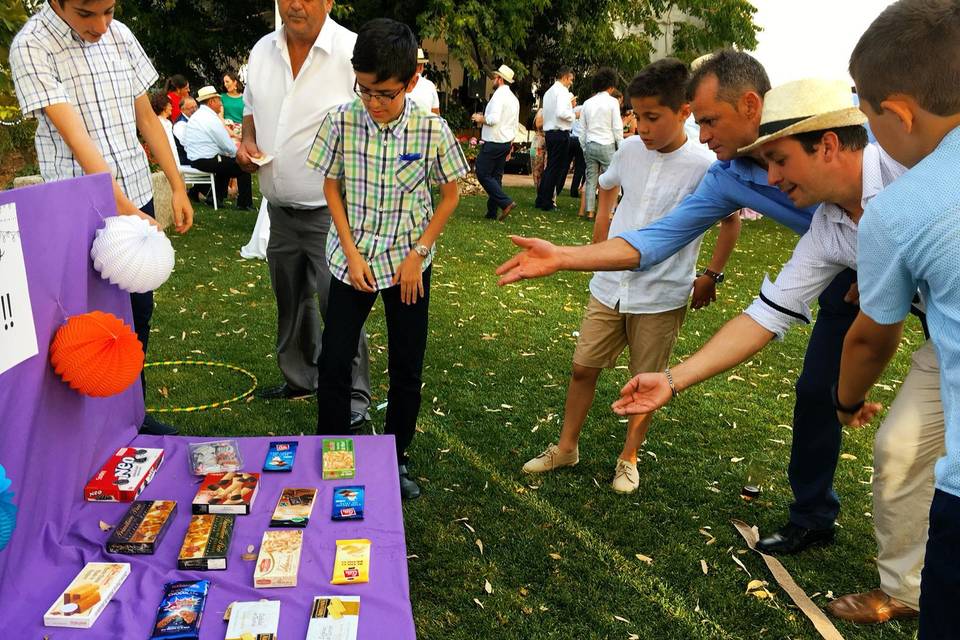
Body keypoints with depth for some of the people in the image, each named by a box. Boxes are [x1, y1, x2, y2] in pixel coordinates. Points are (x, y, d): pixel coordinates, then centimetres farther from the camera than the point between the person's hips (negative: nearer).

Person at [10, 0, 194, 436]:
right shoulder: (31, 47, -12)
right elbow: (74, 135, -21)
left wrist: (177, 187, 9)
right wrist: (124, 209, -29)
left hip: (137, 194, 5)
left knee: (139, 313, 12)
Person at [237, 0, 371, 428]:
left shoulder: (352, 52, -13)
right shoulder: (262, 51, 7)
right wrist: (247, 140, 1)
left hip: (331, 211, -6)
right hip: (279, 208, 7)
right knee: (291, 300, 18)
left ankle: (354, 400, 10)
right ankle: (300, 378, 37)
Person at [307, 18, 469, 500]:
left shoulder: (432, 130, -12)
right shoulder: (341, 123, -9)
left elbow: (449, 195, -1)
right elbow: (332, 187, 1)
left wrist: (418, 253, -8)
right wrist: (351, 252, -7)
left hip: (408, 263, 0)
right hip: (352, 259, 1)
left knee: (407, 370, 8)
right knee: (333, 362, 3)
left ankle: (395, 460, 28)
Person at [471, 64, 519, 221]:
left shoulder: (499, 95, -15)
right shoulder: (514, 98, 15)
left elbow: (494, 119, -27)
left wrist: (481, 119, -7)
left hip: (493, 142, -9)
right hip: (506, 143, 9)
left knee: (483, 174, -4)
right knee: (496, 176, 11)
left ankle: (506, 202, -12)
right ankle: (492, 212, 11)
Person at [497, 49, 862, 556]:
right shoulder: (726, 179, -13)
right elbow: (656, 238, -15)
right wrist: (562, 257, -24)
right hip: (851, 270, 4)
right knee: (816, 390, 4)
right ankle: (811, 516, 24)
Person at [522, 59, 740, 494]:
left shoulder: (704, 166, -14)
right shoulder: (629, 151, -2)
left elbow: (731, 223, -1)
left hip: (661, 298, -4)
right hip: (609, 286, 4)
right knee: (583, 368, 11)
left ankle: (629, 458, 31)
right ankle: (566, 448, 29)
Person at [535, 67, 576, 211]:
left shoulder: (549, 92, 18)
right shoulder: (562, 91, -10)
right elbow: (561, 113, -23)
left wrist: (569, 106, 19)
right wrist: (573, 115, -6)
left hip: (549, 132, 9)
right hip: (560, 133, -9)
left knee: (550, 166, 16)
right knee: (556, 168, -4)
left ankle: (541, 200, 18)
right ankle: (547, 203, -1)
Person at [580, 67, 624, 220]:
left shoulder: (588, 103, 10)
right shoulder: (612, 102, -5)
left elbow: (583, 128, 12)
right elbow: (617, 127, -6)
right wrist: (621, 147, 1)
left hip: (590, 145, 5)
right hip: (607, 145, -5)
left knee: (591, 179, 6)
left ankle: (590, 212, 6)